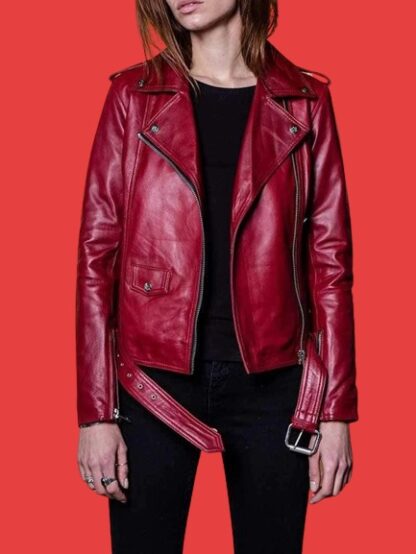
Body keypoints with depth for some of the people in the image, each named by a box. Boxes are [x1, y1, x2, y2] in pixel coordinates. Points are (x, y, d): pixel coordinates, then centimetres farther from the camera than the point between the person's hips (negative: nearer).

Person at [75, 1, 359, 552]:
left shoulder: (305, 102, 2)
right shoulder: (133, 96, 1)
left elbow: (330, 259, 2)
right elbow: (96, 252, -1)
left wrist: (335, 412, -1)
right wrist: (96, 412, -5)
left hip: (270, 382, 1)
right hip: (154, 382, 0)